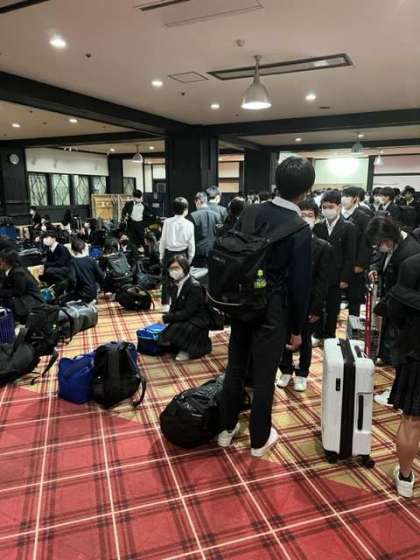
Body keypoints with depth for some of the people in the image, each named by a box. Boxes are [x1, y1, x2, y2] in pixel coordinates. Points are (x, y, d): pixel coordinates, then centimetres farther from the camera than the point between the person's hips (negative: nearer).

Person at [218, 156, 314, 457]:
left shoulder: (251, 212, -2)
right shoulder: (301, 229, -16)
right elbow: (300, 284, -12)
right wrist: (297, 328, -1)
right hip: (273, 311, -4)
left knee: (235, 369, 17)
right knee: (264, 378, 10)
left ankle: (226, 429, 35)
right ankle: (260, 440, 30)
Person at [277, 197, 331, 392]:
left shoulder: (323, 247, -4)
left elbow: (322, 281, -6)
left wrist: (316, 309, -9)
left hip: (308, 303, -1)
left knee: (305, 340, 13)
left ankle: (302, 374, 31)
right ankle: (286, 371, 32)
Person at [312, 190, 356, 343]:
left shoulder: (348, 227, -5)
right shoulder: (317, 226, 2)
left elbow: (350, 255, -6)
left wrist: (345, 278, -10)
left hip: (336, 277, -2)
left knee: (332, 309, 10)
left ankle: (329, 337, 25)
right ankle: (318, 335, 26)